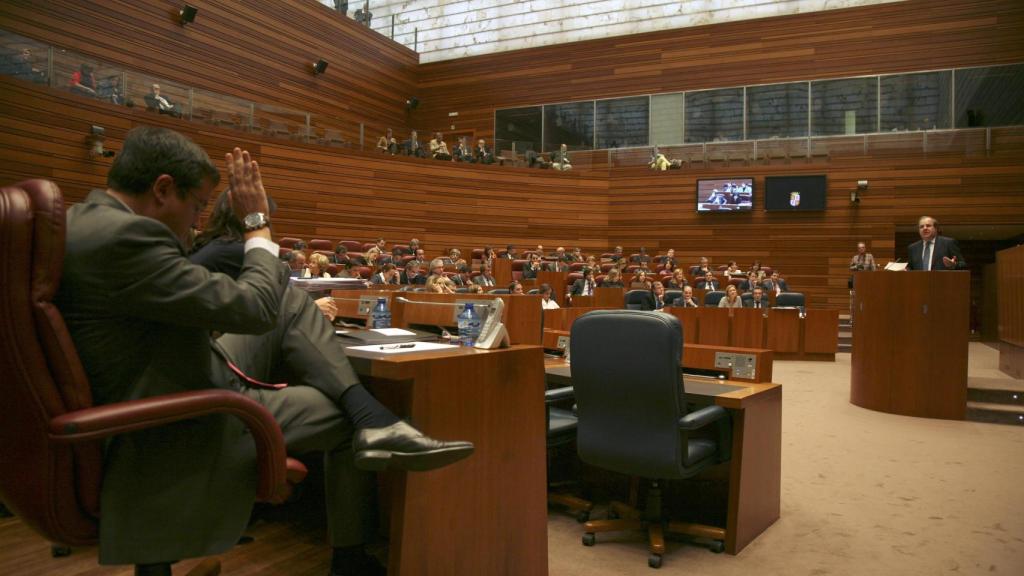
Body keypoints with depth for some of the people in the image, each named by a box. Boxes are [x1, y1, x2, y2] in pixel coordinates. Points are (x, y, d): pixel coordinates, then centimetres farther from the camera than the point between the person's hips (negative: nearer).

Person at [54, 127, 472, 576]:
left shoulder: (81, 221, 7)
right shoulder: (126, 235, -26)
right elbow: (253, 309, -24)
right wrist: (257, 222, -10)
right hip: (178, 431, -10)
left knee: (293, 305, 8)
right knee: (344, 413, 3)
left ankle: (375, 422, -5)